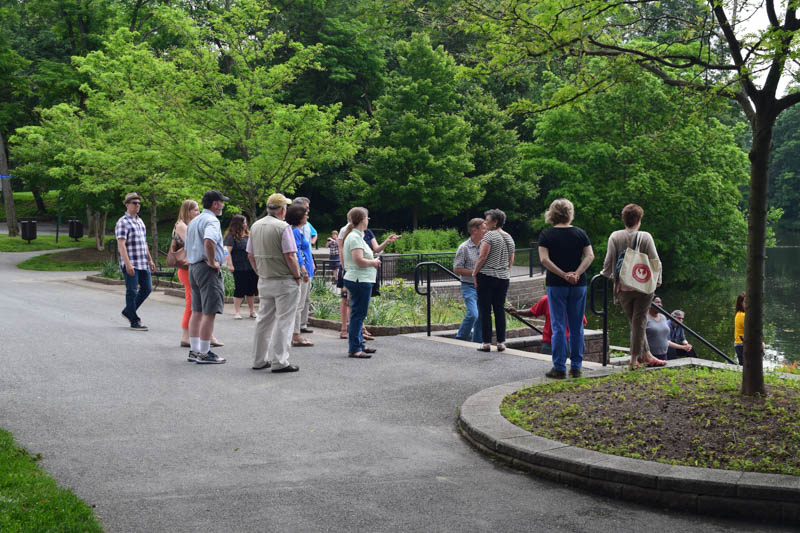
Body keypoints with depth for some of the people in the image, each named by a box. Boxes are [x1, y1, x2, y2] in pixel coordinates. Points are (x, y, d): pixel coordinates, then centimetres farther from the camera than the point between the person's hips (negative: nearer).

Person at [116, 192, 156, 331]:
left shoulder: (140, 221, 17)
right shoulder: (123, 222, -9)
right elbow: (121, 244, -16)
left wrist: (150, 260, 22)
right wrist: (127, 263, -24)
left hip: (143, 263, 8)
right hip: (130, 264, -8)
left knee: (147, 288, 10)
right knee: (132, 291, -2)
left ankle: (128, 311, 26)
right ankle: (134, 321, 5)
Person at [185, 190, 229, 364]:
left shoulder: (194, 221, 19)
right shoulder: (211, 220, -13)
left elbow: (188, 248, 24)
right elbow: (209, 241, -33)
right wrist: (212, 262, -22)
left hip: (193, 267, 10)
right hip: (208, 270, -10)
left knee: (197, 312, 13)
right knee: (209, 313, -7)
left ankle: (194, 351, 17)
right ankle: (204, 353, -6)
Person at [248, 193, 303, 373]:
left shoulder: (255, 226, 8)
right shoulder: (283, 227, -15)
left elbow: (250, 255, 12)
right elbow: (290, 256, -18)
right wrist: (297, 276, -6)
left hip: (264, 281, 7)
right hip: (284, 281, -7)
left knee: (263, 320, 15)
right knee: (283, 321, -1)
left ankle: (259, 360, 21)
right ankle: (279, 362, -2)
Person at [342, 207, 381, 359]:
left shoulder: (356, 236, 16)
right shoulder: (355, 237, -16)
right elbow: (359, 260, -24)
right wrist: (374, 262, -9)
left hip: (360, 281, 11)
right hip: (360, 280, -11)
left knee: (358, 314, 17)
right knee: (358, 314, -7)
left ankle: (359, 345, 26)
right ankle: (354, 349, -5)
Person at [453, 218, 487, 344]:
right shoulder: (464, 247, -9)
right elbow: (456, 269, -10)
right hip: (469, 286, -6)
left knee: (481, 316, 7)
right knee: (473, 314, -18)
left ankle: (477, 343, 18)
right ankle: (460, 339, -2)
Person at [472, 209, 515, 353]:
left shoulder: (489, 235, -9)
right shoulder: (509, 238, 14)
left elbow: (483, 256, -15)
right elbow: (511, 260, 17)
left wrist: (474, 273, -9)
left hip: (487, 276, -7)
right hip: (503, 277, 7)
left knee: (485, 310, -2)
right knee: (500, 309, 9)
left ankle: (486, 342, -2)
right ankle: (501, 342, 8)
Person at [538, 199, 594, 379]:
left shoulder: (546, 234, -2)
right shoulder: (580, 233, 5)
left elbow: (544, 259, -13)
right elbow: (590, 256, -5)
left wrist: (563, 274, -13)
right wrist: (577, 274, -13)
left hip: (556, 285, -2)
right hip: (579, 285, 2)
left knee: (558, 327, 1)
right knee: (577, 327, 9)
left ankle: (559, 368, 1)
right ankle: (576, 367, 13)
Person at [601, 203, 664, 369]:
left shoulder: (615, 236, -3)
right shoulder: (645, 237, -7)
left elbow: (609, 261, -4)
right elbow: (655, 261, -8)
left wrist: (606, 275, 14)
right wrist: (657, 280, 4)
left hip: (623, 287, 2)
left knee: (635, 321, 15)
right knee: (639, 321, 3)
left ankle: (646, 355, 23)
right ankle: (634, 358, 5)